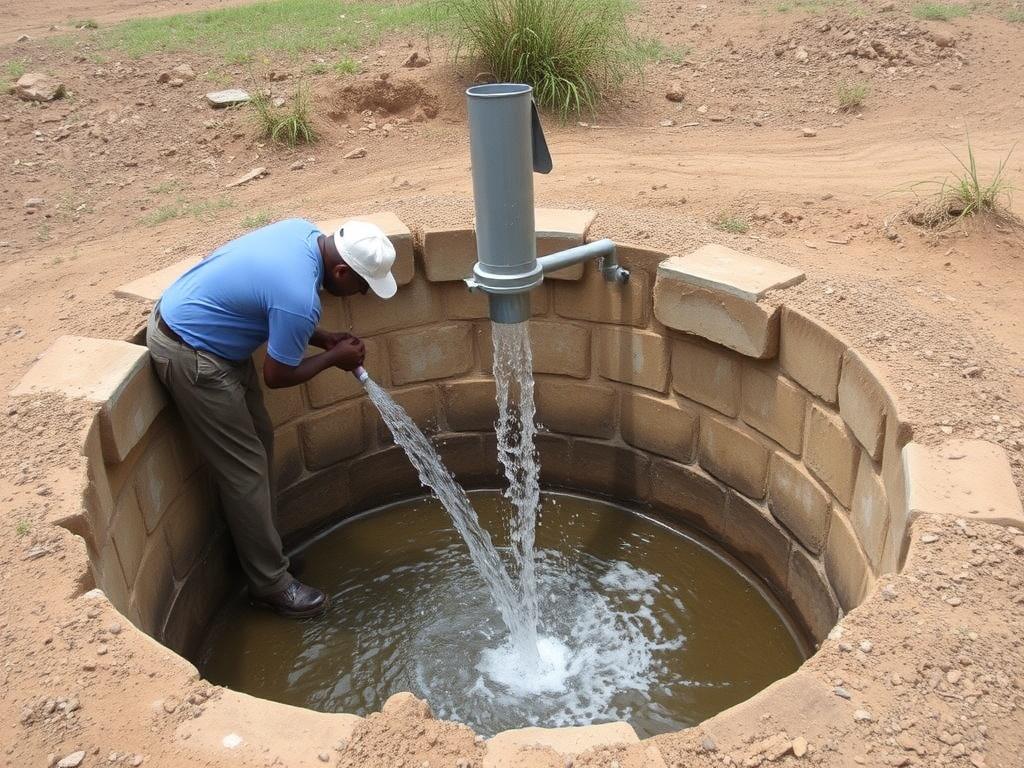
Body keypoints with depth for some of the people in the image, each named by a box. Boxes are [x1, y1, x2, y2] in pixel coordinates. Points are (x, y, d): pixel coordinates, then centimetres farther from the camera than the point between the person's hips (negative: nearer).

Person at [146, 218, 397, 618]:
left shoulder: (305, 232, -4)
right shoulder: (300, 300, -30)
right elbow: (277, 375, -16)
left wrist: (323, 337, 5)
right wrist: (334, 356, -2)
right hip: (188, 354, -10)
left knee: (259, 439, 17)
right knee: (245, 469, -1)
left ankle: (261, 548, 32)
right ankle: (271, 584, 13)